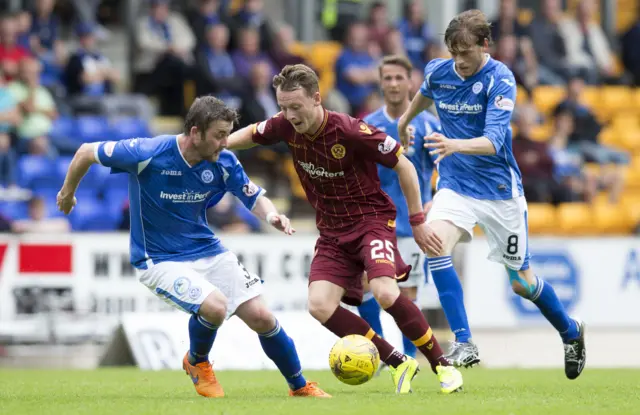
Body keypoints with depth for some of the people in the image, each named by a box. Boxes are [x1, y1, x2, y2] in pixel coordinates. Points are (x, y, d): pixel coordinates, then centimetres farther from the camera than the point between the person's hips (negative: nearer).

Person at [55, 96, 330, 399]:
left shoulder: (223, 162, -10)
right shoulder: (148, 154, -23)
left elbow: (255, 198, 1)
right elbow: (87, 152, -11)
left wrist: (272, 216, -23)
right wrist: (67, 192, 6)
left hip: (207, 251, 5)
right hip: (159, 260, -5)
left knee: (261, 317, -3)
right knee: (214, 306, -29)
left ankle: (299, 387, 19)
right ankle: (197, 362, 5)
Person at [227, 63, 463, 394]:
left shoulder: (350, 131, -23)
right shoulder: (285, 127, -8)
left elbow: (404, 166, -12)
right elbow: (250, 135, 16)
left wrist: (417, 221, -9)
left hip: (372, 218, -6)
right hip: (332, 231, 6)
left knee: (384, 292, -30)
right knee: (319, 306, -16)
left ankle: (442, 364, -11)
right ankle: (398, 363, -3)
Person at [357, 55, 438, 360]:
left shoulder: (427, 125, -3)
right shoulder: (368, 125, 7)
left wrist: (433, 203, -17)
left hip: (411, 221, -3)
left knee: (407, 293, -4)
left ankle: (408, 359, 7)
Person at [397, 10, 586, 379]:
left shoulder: (500, 80, -19)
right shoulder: (437, 72, -5)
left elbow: (493, 142, -31)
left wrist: (454, 145, -49)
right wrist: (404, 122, 38)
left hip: (500, 189, -3)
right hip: (455, 185, 3)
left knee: (522, 282, 6)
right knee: (435, 243, -27)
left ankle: (571, 332, 36)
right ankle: (464, 344, -26)